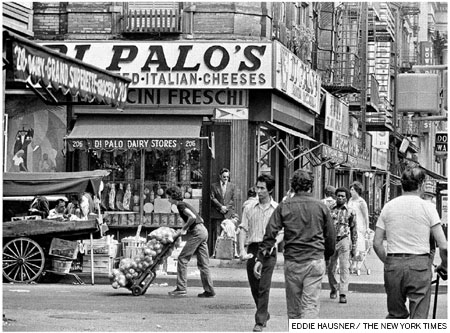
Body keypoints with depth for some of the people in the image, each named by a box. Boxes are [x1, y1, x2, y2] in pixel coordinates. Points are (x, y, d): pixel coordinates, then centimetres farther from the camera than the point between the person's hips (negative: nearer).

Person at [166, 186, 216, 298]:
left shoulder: (181, 205, -6)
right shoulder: (185, 204, 22)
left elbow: (192, 217, -22)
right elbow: (201, 219, 25)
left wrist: (184, 228, -8)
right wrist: (186, 230, 20)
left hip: (197, 232, -9)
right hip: (203, 231, 9)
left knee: (183, 258, -6)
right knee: (203, 263, 9)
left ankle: (181, 288, -8)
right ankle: (209, 291, 9)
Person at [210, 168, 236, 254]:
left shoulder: (231, 186, 13)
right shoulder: (214, 186, 7)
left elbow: (232, 200, 9)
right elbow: (212, 198, -1)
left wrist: (226, 207, -5)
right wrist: (221, 207, -10)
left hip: (228, 214, 1)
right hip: (217, 214, -1)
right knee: (216, 234, -5)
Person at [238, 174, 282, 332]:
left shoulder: (277, 209, 3)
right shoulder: (249, 208, 10)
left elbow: (282, 232, 3)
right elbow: (243, 229, 7)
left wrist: (273, 244, -15)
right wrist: (242, 249, -6)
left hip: (268, 250, -3)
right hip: (252, 249, 3)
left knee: (264, 287, -10)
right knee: (254, 286, 9)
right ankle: (264, 314, 30)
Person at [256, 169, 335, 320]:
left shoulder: (284, 207, 1)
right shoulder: (321, 207, 3)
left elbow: (270, 234, -4)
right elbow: (331, 236, 7)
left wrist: (261, 258, -2)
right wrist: (326, 255, 23)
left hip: (292, 261, 1)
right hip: (315, 260, -1)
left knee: (293, 306, 13)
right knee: (311, 305, -5)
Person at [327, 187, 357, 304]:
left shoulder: (350, 212, 4)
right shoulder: (330, 209, 6)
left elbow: (354, 230, 9)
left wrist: (354, 246, 7)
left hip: (344, 240, -2)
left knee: (344, 268, -9)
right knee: (330, 268, 7)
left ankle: (343, 294, -10)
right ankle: (333, 289, 30)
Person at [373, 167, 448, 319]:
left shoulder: (388, 206, 7)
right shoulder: (427, 207, -2)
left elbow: (377, 244, 6)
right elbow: (443, 246, -5)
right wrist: (443, 265, 12)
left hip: (393, 263, 3)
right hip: (419, 263, -3)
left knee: (395, 315, 16)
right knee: (418, 318, 0)